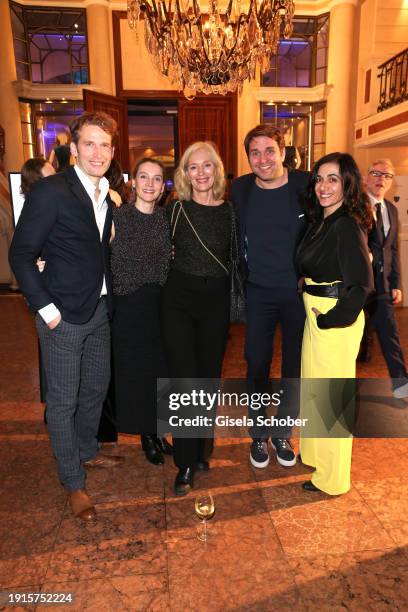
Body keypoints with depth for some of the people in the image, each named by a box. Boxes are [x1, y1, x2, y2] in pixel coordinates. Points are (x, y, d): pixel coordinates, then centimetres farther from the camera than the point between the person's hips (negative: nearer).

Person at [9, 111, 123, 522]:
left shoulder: (107, 195, 7)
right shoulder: (50, 191, -14)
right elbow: (21, 254, -12)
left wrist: (106, 297, 6)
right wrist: (46, 308, -15)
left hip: (99, 310, 7)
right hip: (64, 315, -7)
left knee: (96, 388, 19)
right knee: (63, 400, 6)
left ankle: (87, 452, 43)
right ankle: (73, 482, 24)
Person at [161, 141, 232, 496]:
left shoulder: (229, 210, 2)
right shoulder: (176, 208, -1)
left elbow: (235, 257, 9)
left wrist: (236, 305, 5)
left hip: (217, 301, 2)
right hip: (179, 299, -1)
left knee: (210, 377, 11)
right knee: (183, 380, 0)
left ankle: (203, 448, 32)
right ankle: (186, 463, 13)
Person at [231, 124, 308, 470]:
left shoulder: (306, 185, -8)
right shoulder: (240, 189, -1)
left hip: (299, 292, -1)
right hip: (258, 292, 1)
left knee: (295, 367, 10)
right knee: (257, 366, 8)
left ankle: (283, 434, 32)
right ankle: (258, 435, 29)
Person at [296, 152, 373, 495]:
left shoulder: (347, 225, -18)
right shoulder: (320, 222, 8)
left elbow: (362, 284, -24)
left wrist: (331, 320, -18)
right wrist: (315, 315, 8)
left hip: (336, 319, -9)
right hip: (315, 313, 9)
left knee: (333, 396, 4)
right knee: (314, 388, 22)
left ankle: (333, 478, 24)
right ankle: (314, 454, 43)